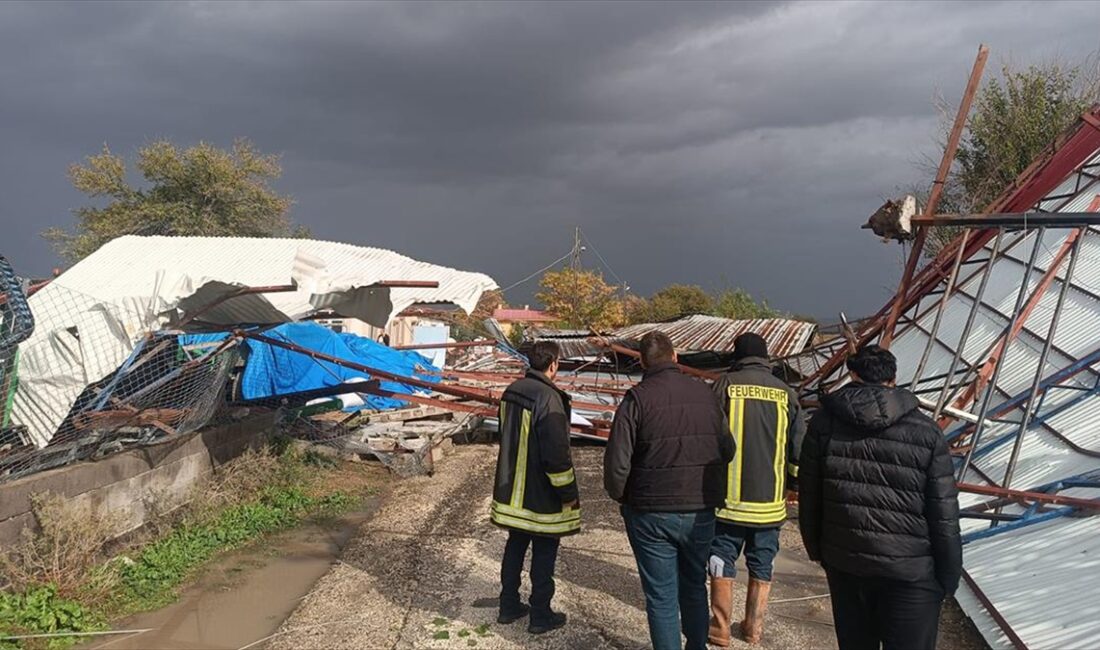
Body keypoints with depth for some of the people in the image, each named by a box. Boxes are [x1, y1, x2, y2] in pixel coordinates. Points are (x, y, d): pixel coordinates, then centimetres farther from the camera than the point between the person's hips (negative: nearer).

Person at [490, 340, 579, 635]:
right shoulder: (548, 399, -24)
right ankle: (540, 616, 19)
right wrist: (570, 494, -13)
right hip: (542, 497, -8)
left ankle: (509, 606, 31)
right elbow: (557, 455, -24)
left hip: (512, 490, 8)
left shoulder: (512, 392, 3)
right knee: (544, 555, 7)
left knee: (515, 547, 19)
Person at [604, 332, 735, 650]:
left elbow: (617, 462, -17)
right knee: (694, 588, 23)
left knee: (661, 597, 8)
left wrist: (621, 496, 1)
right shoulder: (705, 393, -1)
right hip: (700, 512, 4)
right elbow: (727, 449, 2)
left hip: (651, 514, -4)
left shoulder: (637, 398, -12)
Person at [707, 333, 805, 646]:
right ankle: (753, 627, 25)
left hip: (729, 498, -2)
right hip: (770, 502, 3)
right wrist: (790, 485, 19)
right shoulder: (786, 393, 0)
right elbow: (799, 449, 3)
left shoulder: (725, 385, -7)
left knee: (722, 562, 10)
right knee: (761, 566, 16)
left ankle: (720, 629, 15)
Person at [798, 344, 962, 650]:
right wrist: (949, 576, 3)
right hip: (911, 571, -2)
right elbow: (944, 513, -8)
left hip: (844, 563, 3)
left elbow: (809, 497, 1)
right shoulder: (926, 431, -8)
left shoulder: (824, 422, -3)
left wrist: (817, 550, 15)